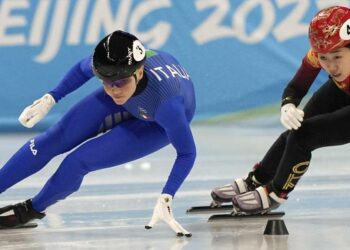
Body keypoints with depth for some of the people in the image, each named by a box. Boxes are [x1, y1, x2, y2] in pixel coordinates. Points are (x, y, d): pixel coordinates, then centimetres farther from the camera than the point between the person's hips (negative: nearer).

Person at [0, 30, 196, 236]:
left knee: (79, 161, -13)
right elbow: (82, 70, -7)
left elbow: (187, 153, -29)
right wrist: (50, 99, -8)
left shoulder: (166, 103, -45)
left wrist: (166, 199, -35)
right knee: (56, 139, -6)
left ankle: (33, 209, 14)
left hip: (156, 124, -4)